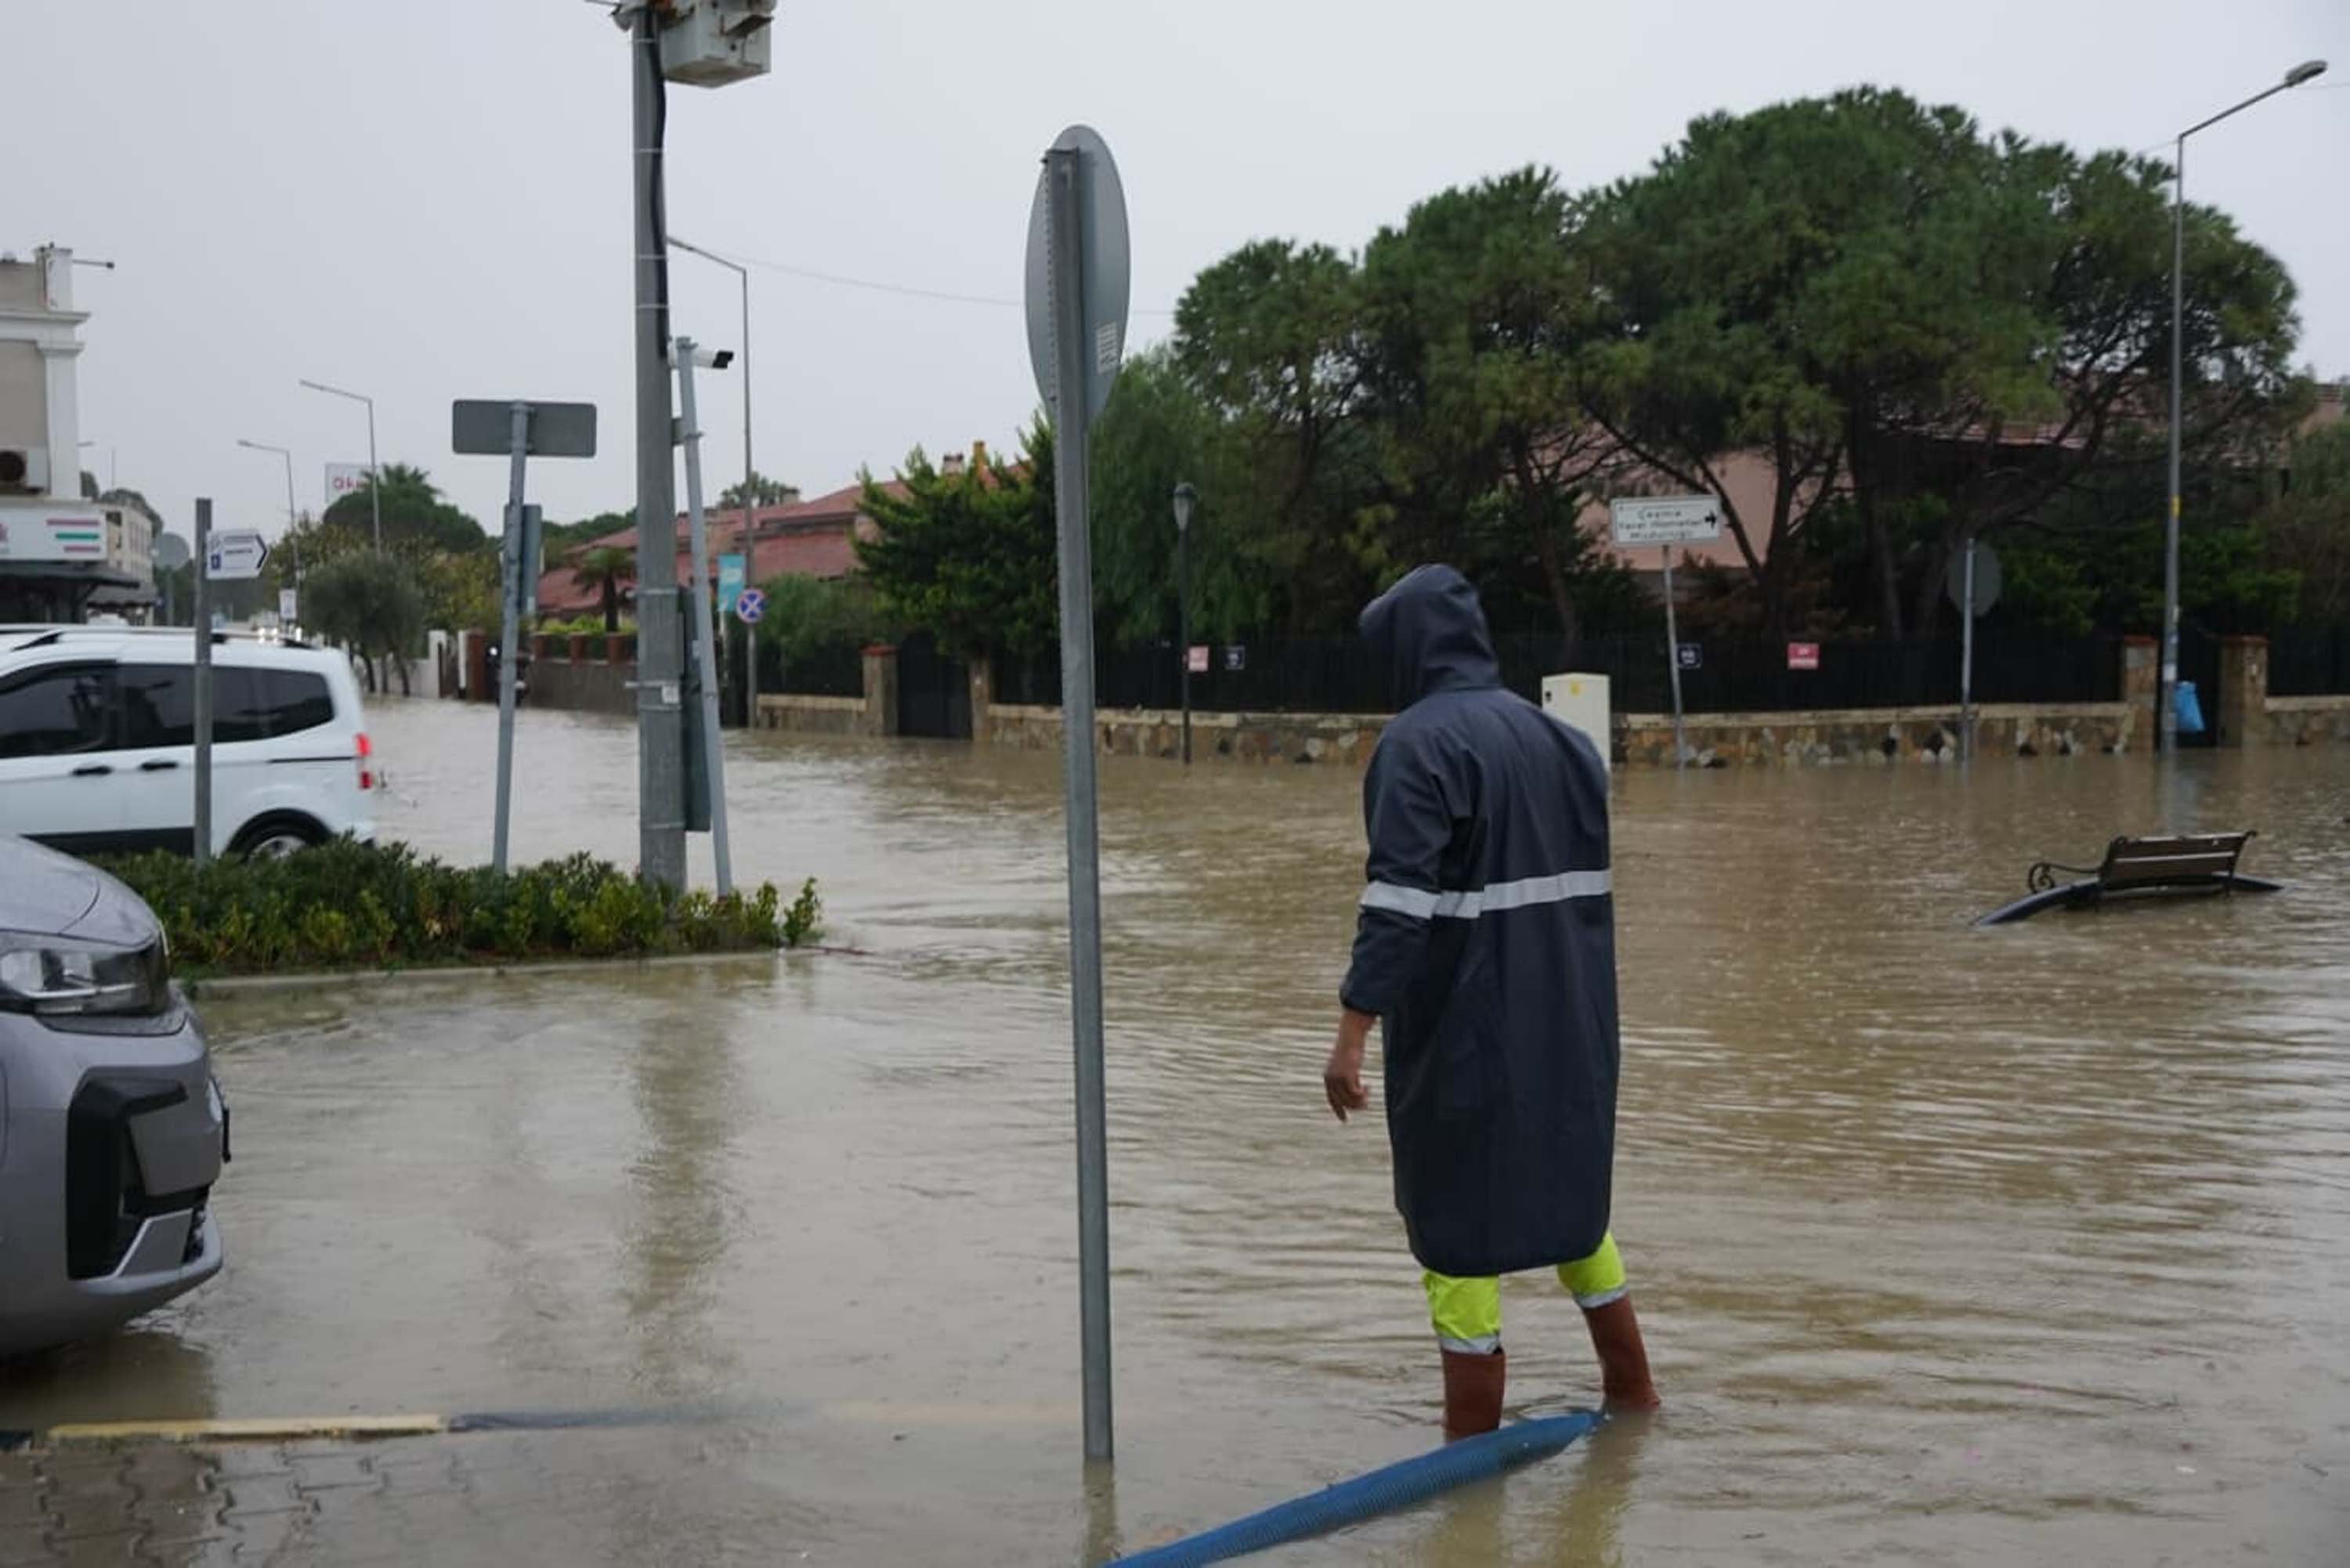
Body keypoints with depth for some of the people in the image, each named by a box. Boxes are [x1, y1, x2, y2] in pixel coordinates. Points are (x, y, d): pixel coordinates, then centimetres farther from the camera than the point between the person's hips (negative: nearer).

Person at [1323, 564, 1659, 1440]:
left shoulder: (1421, 742, -14)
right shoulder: (1557, 737, 9)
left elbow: (1399, 899, -22)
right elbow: (1590, 883, 14)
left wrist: (1354, 1031, -22)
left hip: (1463, 1035, -7)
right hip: (1569, 1029, 8)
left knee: (1455, 1217, 3)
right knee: (1568, 1192, 23)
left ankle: (1471, 1442, 9)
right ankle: (1631, 1390, 33)